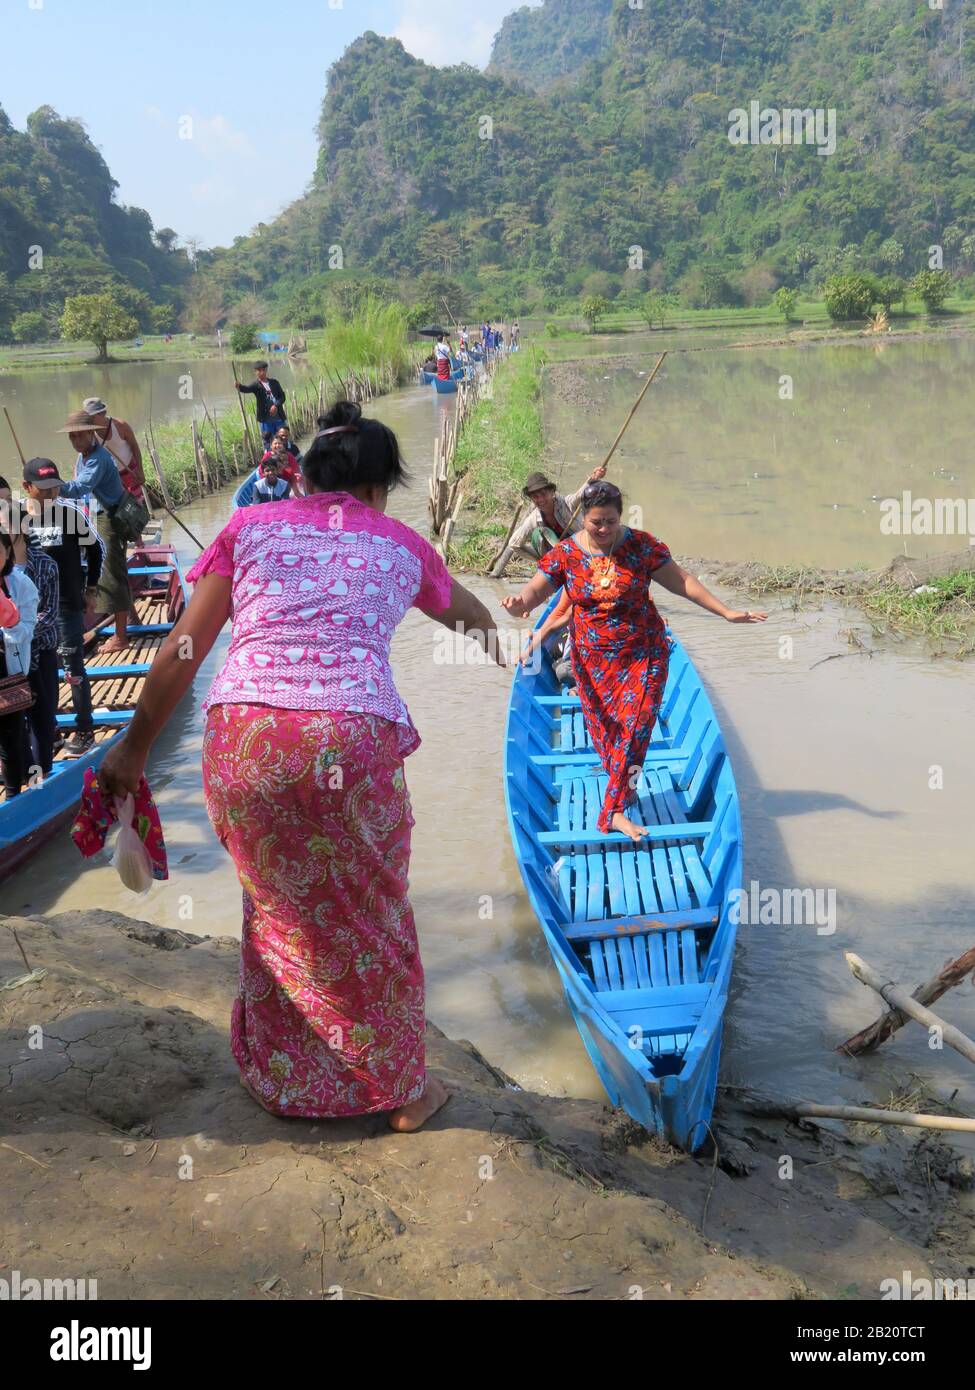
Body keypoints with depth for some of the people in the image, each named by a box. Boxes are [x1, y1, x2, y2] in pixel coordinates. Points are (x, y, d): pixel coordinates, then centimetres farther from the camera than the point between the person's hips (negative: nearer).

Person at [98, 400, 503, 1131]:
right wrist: (491, 631, 64)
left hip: (242, 737, 1)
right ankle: (405, 1090, 34)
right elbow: (469, 613, 41)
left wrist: (134, 747, 21)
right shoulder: (404, 546, 20)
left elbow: (181, 652, 11)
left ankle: (283, 1078, 39)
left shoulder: (250, 527, 16)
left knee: (278, 907, 22)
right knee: (371, 920, 17)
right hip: (353, 741, -1)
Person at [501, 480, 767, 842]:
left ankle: (615, 810, -4)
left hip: (643, 655, -1)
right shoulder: (565, 553, -4)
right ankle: (624, 786, 29)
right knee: (603, 729, 6)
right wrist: (519, 604, -31)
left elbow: (681, 582, -3)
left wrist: (726, 612, -6)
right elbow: (536, 589, -6)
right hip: (594, 660, 2)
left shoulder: (641, 546, -7)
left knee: (633, 727, -7)